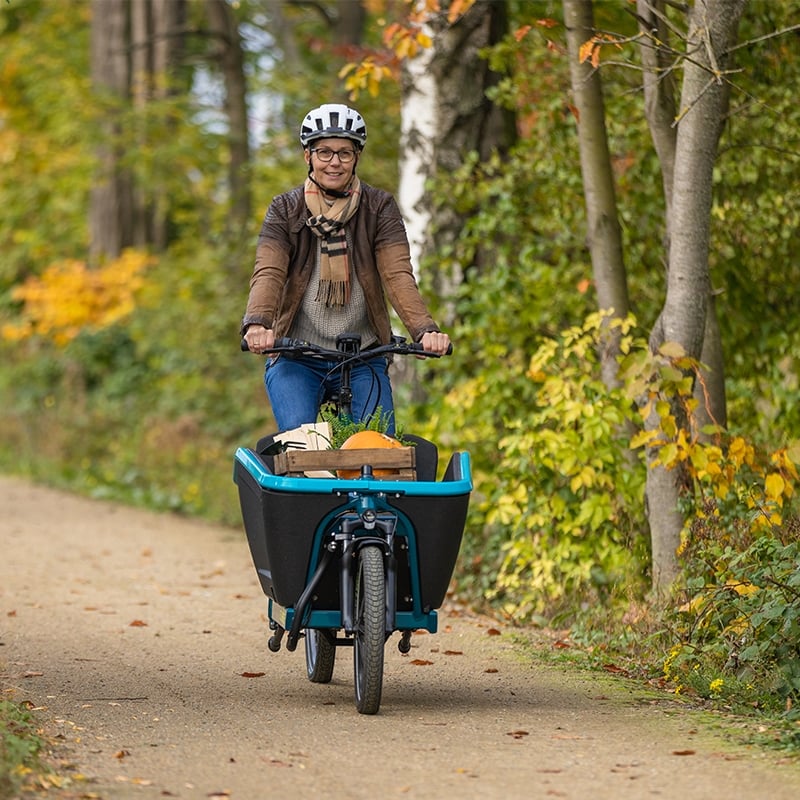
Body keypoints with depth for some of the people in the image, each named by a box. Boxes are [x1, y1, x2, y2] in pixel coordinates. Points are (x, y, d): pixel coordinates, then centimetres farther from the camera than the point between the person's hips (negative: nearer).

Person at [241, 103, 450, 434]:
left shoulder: (380, 207, 2)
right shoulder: (285, 209, 2)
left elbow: (398, 275, -10)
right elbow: (268, 274, -13)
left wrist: (425, 329, -28)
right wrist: (257, 324, -33)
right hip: (295, 357, -1)